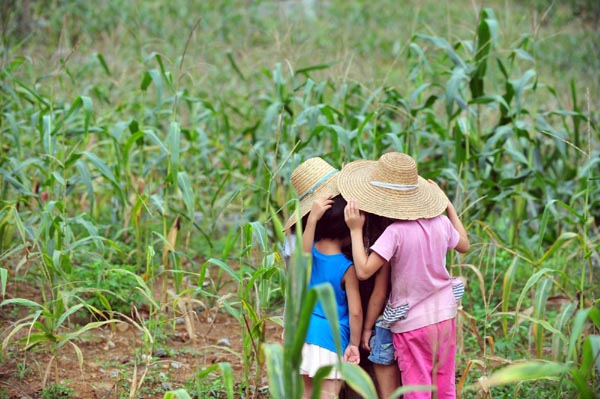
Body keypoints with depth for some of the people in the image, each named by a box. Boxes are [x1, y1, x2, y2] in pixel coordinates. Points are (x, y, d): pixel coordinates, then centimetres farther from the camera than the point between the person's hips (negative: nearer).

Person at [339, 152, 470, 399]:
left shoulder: (396, 232, -23)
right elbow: (464, 245, 15)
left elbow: (364, 270, -27)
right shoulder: (441, 223, -5)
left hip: (412, 324, -5)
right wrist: (449, 206, 20)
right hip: (445, 316, 5)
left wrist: (356, 230, -19)